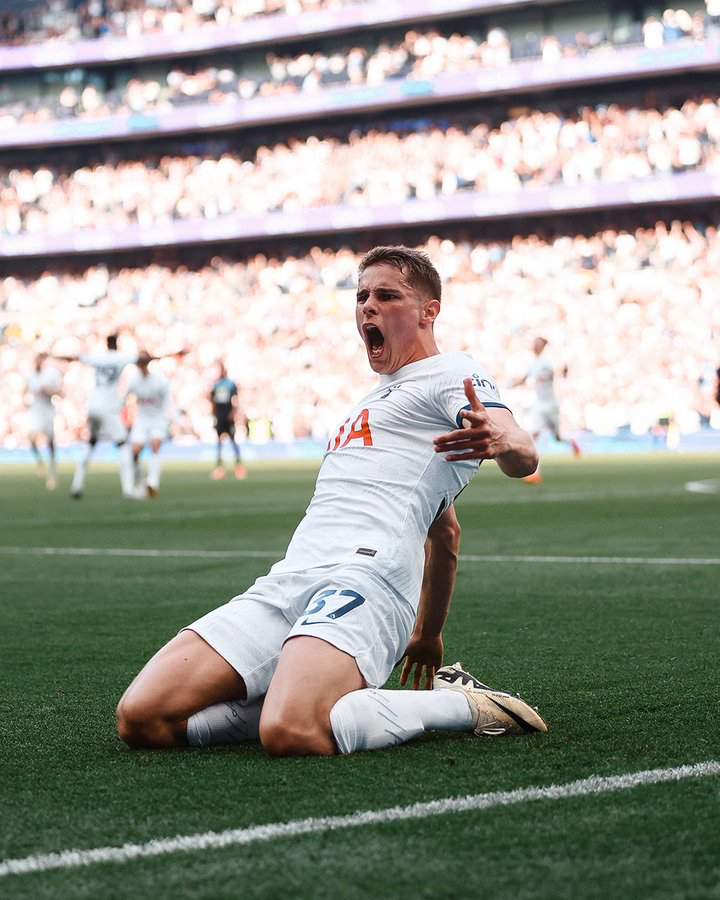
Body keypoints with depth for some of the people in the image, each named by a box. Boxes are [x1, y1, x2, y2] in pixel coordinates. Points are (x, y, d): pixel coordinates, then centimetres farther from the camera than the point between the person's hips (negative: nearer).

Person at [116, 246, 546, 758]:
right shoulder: (379, 398, 34)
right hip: (287, 583, 8)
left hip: (365, 572, -8)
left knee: (290, 733, -36)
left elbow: (523, 457, -15)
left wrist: (502, 441, -38)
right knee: (141, 719, -10)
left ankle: (463, 704, -10)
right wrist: (429, 633, 44)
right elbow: (445, 532, 42)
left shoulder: (450, 375, 7)